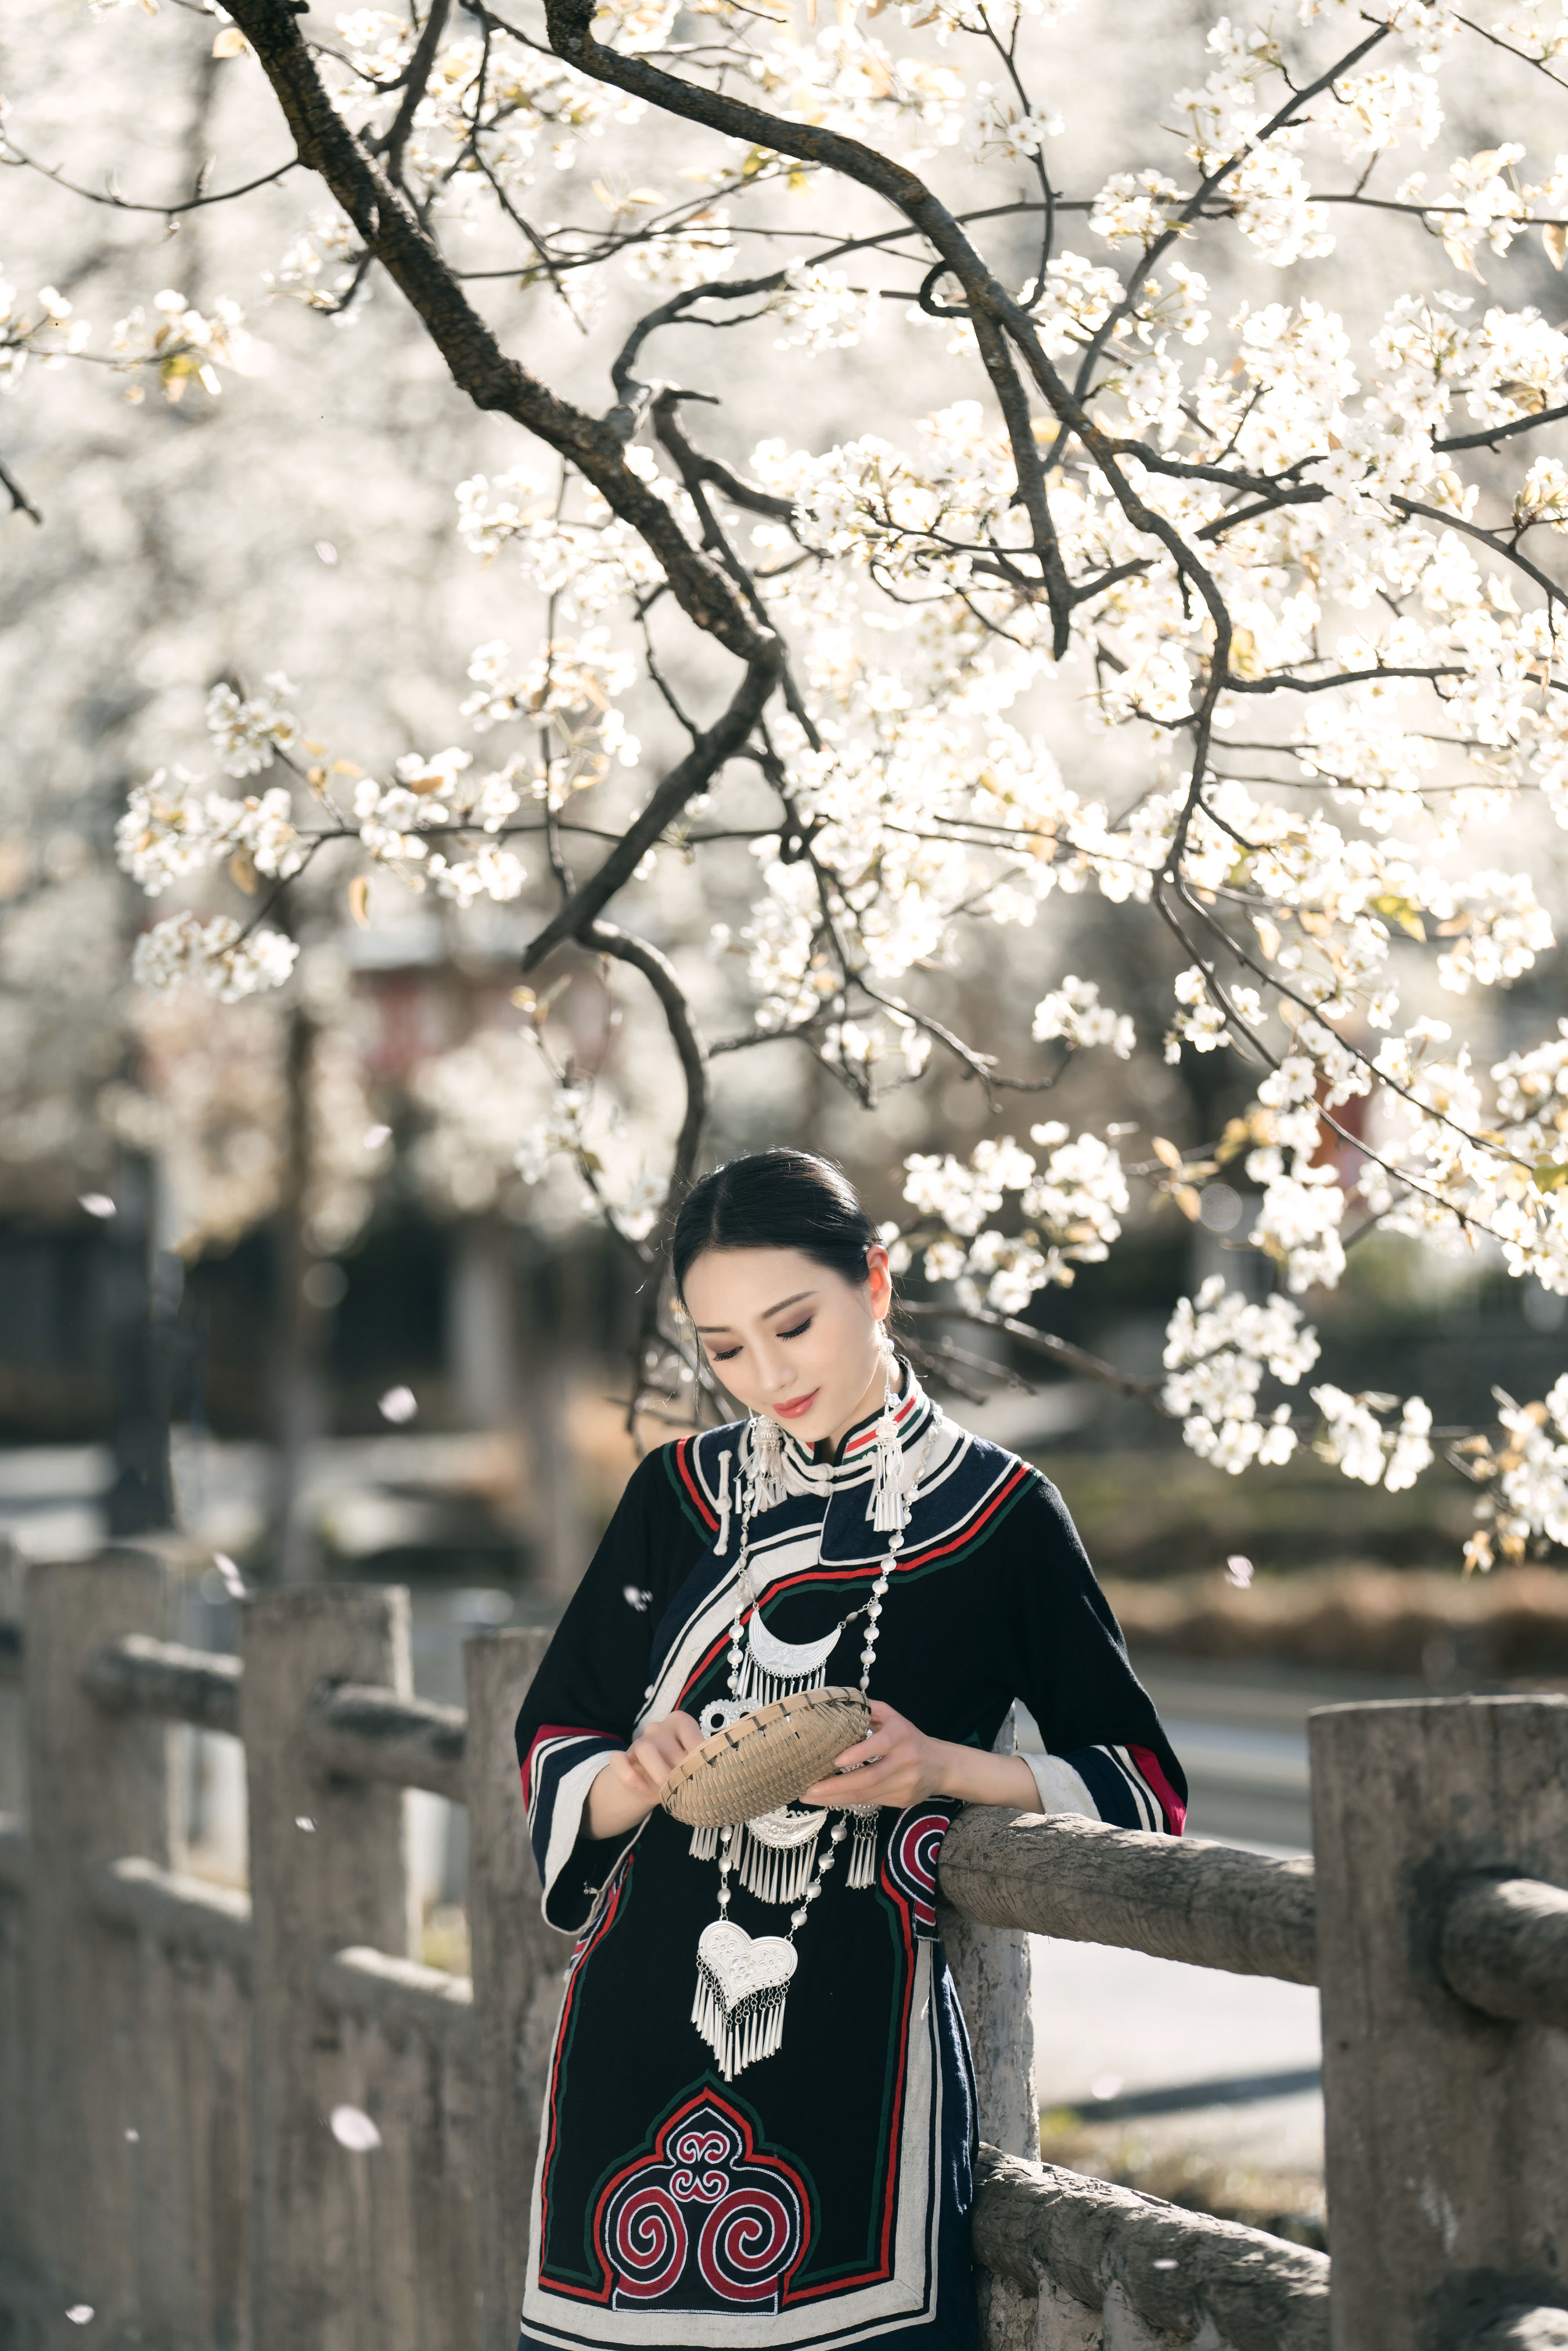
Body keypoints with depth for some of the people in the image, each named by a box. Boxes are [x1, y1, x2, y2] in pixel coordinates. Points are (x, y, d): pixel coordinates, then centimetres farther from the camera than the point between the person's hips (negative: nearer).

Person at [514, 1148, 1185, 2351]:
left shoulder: (998, 1515, 1)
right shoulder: (677, 1496, 10)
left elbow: (1145, 1789, 4)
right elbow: (553, 1754, 12)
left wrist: (943, 1771, -13)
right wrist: (645, 1780, -10)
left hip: (856, 2033, -3)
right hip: (643, 2023, 3)